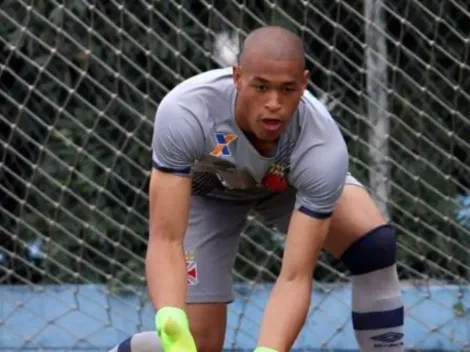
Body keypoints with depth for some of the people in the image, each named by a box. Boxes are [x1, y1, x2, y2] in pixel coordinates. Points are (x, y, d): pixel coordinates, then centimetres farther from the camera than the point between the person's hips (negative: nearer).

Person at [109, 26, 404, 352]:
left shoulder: (322, 148, -40)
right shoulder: (184, 113, -42)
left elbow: (295, 276, -41)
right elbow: (166, 239, -41)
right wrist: (172, 325, -59)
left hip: (293, 182, 1)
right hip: (205, 188, -1)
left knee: (376, 243, -26)